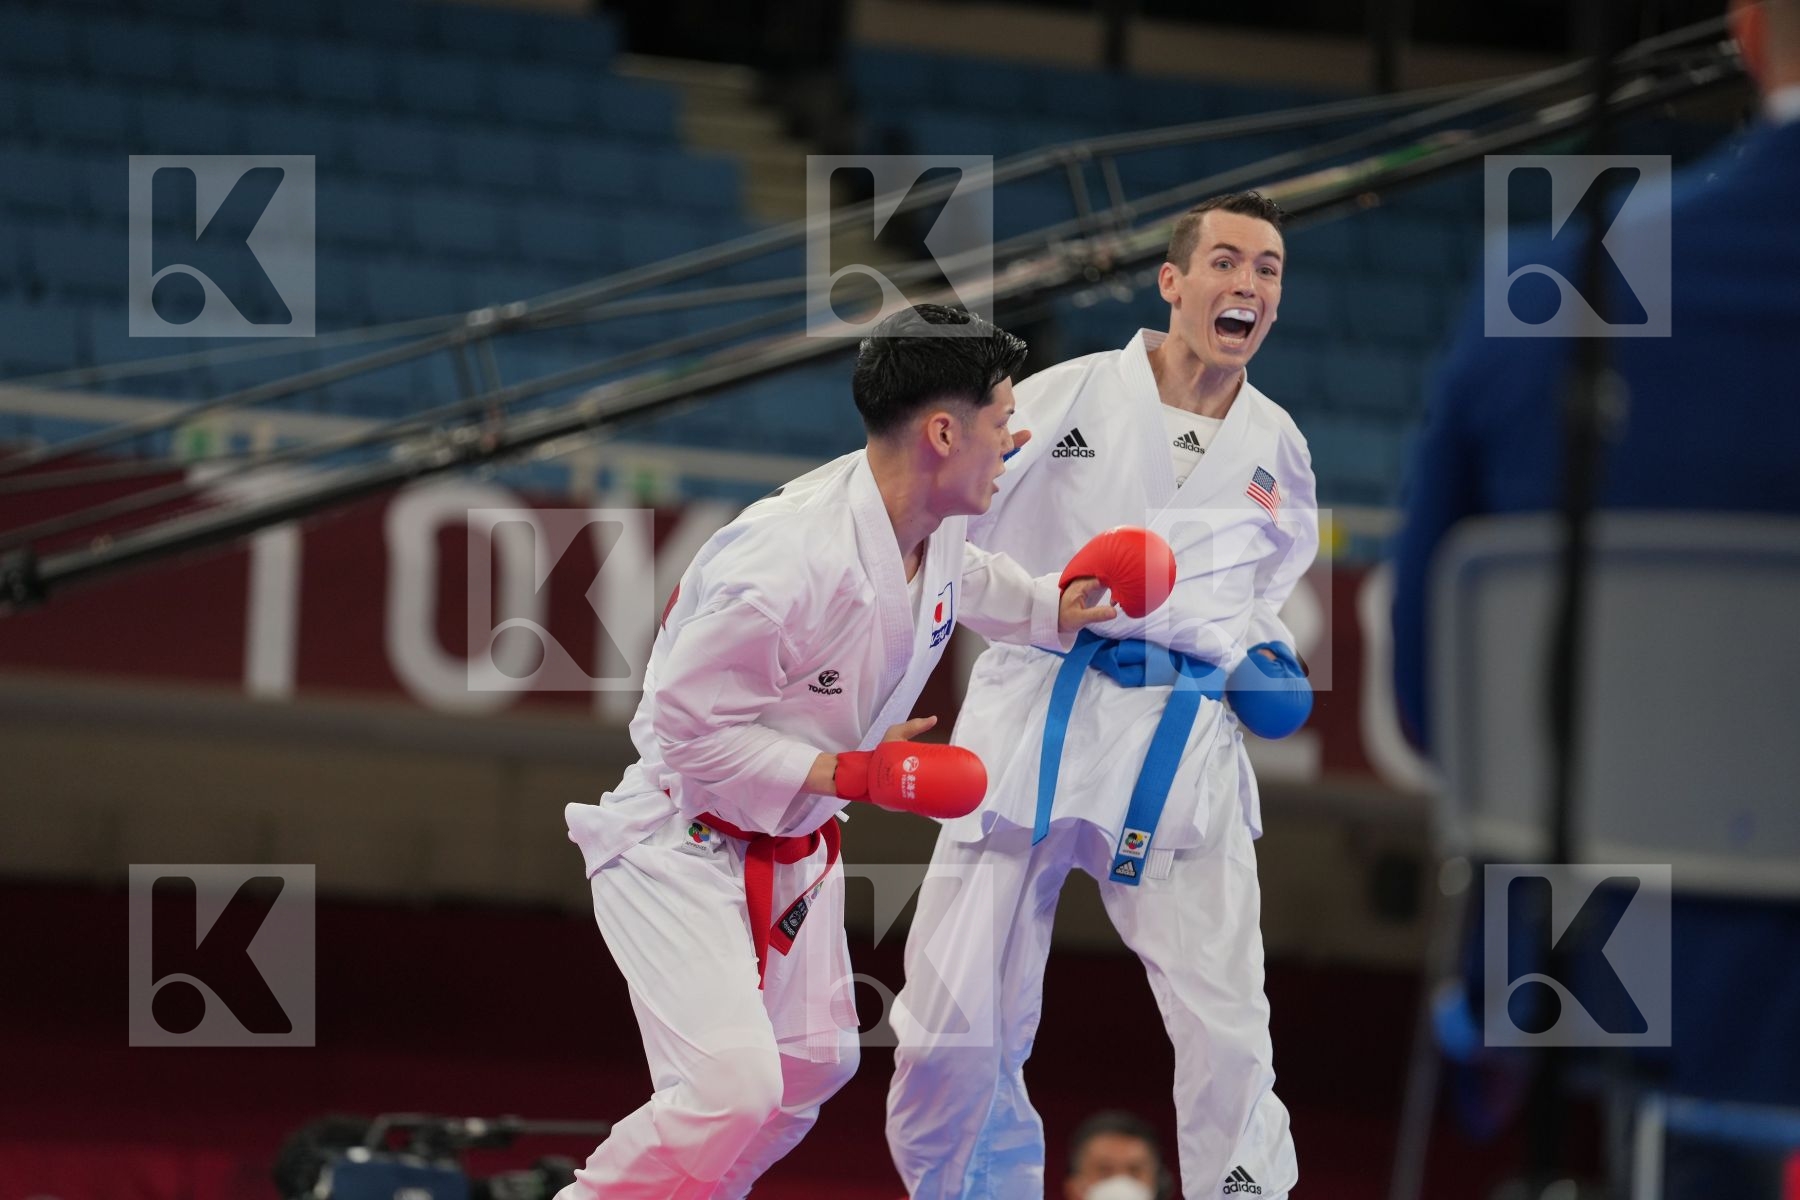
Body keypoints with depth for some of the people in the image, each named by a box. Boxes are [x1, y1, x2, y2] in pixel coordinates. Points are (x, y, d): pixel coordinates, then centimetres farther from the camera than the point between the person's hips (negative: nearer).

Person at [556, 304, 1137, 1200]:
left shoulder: (940, 526, -4)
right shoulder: (790, 554, -33)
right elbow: (689, 725, -27)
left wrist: (1052, 610, 7)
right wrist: (853, 774, -27)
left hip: (792, 847, 10)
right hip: (683, 838, -10)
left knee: (810, 1064, 22)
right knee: (728, 1092, -24)